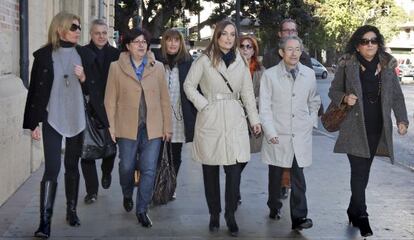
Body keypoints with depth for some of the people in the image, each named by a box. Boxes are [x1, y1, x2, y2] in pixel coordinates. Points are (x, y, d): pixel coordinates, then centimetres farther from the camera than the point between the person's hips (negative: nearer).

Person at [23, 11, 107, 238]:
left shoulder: (85, 54, 4)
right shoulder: (44, 55, -3)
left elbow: (94, 90, 8)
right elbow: (35, 90, -1)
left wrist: (84, 79, -13)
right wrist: (34, 123, -3)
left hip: (77, 119, 3)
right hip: (52, 119, -3)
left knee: (72, 166, 13)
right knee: (51, 168, -9)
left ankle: (72, 210, 28)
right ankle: (45, 221, -7)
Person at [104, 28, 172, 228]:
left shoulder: (158, 67, 5)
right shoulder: (116, 67, 2)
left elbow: (164, 99, 6)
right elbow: (110, 99, 2)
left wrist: (167, 127, 5)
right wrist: (111, 126, -3)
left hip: (153, 128, 1)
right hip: (127, 127, -1)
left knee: (149, 170, -1)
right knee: (127, 167, 7)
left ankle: (142, 210, 13)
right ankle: (127, 195, 38)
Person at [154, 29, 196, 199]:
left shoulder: (188, 62, 3)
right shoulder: (156, 61, 1)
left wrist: (195, 113, -3)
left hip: (181, 115, 1)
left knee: (176, 155, 11)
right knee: (161, 153, -2)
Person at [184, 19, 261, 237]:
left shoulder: (240, 62, 9)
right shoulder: (204, 60, -1)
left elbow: (247, 92, 13)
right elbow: (189, 85, 3)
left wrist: (254, 119, 9)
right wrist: (203, 104, -7)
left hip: (234, 120, 2)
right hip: (210, 120, -2)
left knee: (234, 169, -5)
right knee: (210, 170, 5)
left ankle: (230, 215, 8)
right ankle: (214, 214, 18)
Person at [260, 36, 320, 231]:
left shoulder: (309, 74, 3)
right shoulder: (270, 75, -5)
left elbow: (314, 102, 18)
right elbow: (265, 107, -5)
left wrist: (311, 122, 8)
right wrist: (271, 133, -11)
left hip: (301, 136, 1)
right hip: (277, 136, -1)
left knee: (298, 178, -2)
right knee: (275, 176, 13)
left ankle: (298, 218, 2)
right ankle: (274, 207, 33)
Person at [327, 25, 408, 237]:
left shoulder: (387, 66, 7)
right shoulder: (347, 65, -1)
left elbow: (396, 96, 9)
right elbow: (333, 91, 7)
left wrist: (401, 119, -2)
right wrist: (344, 98, -14)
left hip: (377, 129, 3)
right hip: (355, 128, -3)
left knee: (363, 172, 11)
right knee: (359, 172, -7)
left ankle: (353, 210, 27)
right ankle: (361, 217, 0)